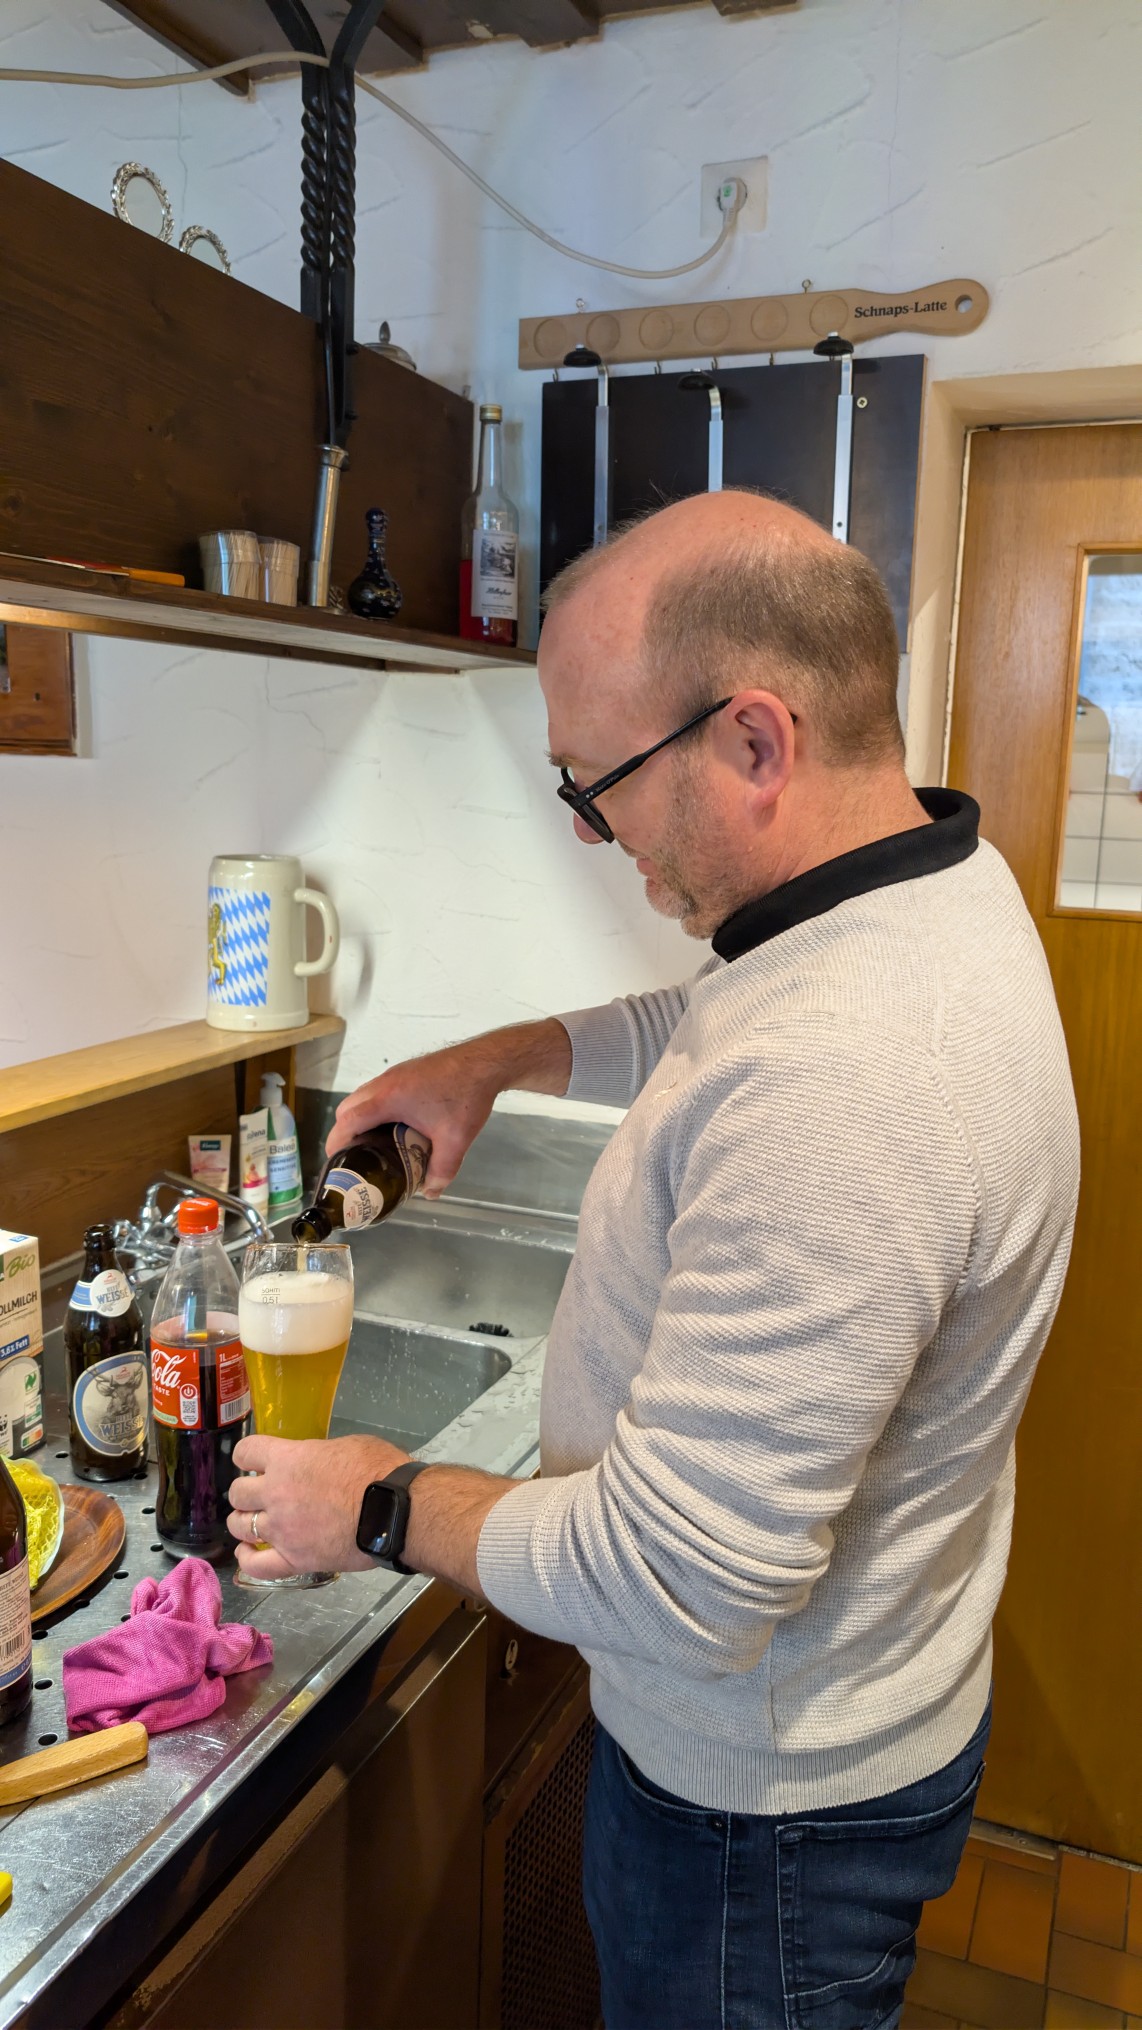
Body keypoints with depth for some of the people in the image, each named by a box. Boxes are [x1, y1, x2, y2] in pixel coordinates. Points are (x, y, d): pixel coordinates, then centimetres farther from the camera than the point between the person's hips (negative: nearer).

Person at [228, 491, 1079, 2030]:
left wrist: (383, 1508, -19)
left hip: (768, 1798, -8)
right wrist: (498, 1059, 6)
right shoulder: (934, 885, -6)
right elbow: (705, 1026, 15)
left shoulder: (835, 1090, -39)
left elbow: (676, 1580, -33)